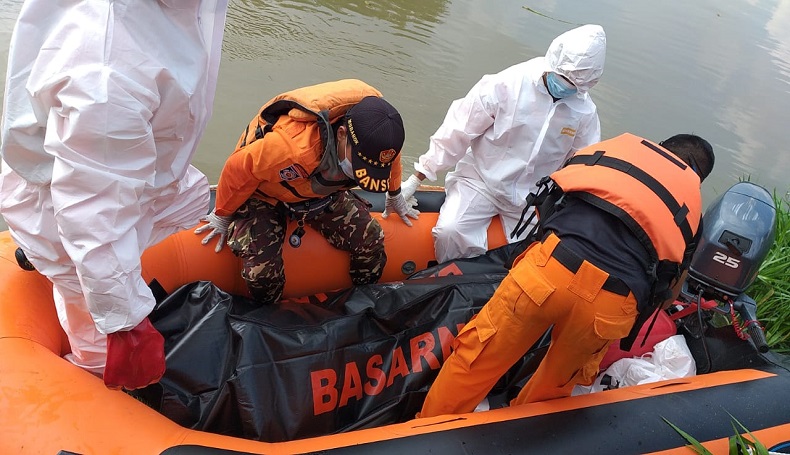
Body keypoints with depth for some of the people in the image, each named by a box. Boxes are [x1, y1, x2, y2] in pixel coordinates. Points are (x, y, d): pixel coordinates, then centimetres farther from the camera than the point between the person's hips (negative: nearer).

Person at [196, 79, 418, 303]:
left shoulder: (375, 129, -28)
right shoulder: (290, 146, -46)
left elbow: (390, 156, 1)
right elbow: (237, 170, -25)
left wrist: (395, 197, 18)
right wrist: (222, 216, -6)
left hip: (324, 191, 5)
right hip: (262, 195, -4)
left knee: (371, 239, -8)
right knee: (261, 272, -21)